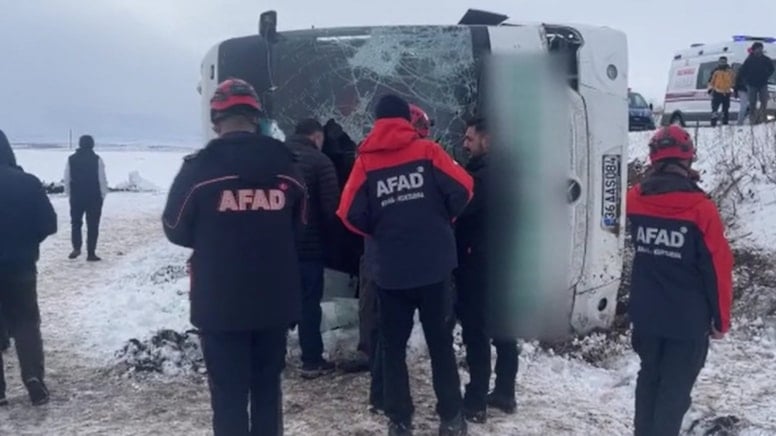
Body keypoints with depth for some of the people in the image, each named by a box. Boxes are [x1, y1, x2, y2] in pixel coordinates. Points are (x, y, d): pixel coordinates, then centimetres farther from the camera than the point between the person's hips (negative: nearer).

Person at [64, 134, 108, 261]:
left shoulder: (71, 159, 0)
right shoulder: (97, 159, -8)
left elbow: (67, 179, 3)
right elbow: (102, 179, -7)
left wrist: (70, 193, 12)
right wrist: (103, 195, 3)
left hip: (76, 197, 2)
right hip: (94, 197, -2)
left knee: (76, 222, 15)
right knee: (92, 225, 4)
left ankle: (76, 247, -2)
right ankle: (91, 253, 4)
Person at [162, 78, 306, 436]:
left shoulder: (200, 167, -10)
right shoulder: (286, 164, 1)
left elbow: (176, 231, 1)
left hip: (220, 302, -3)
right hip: (275, 299, 4)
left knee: (229, 394, 7)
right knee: (268, 389, 17)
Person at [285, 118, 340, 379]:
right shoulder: (320, 161, -9)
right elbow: (331, 206, -12)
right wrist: (327, 231, 6)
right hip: (309, 244, -5)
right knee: (309, 303, 2)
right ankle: (312, 361, 6)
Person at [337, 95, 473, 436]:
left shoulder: (366, 161, 0)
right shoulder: (427, 151, 0)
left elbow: (350, 214, -8)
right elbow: (462, 187, -7)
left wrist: (376, 235, 11)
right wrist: (443, 218, 11)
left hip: (390, 270, 0)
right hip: (433, 266, 0)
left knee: (393, 346, 13)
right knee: (441, 342, 12)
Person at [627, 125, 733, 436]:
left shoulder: (634, 199, -6)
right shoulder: (701, 208, -17)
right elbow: (719, 268, -12)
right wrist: (721, 318, 1)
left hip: (645, 314, 4)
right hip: (688, 320, -4)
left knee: (649, 378, 22)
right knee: (675, 391, 7)